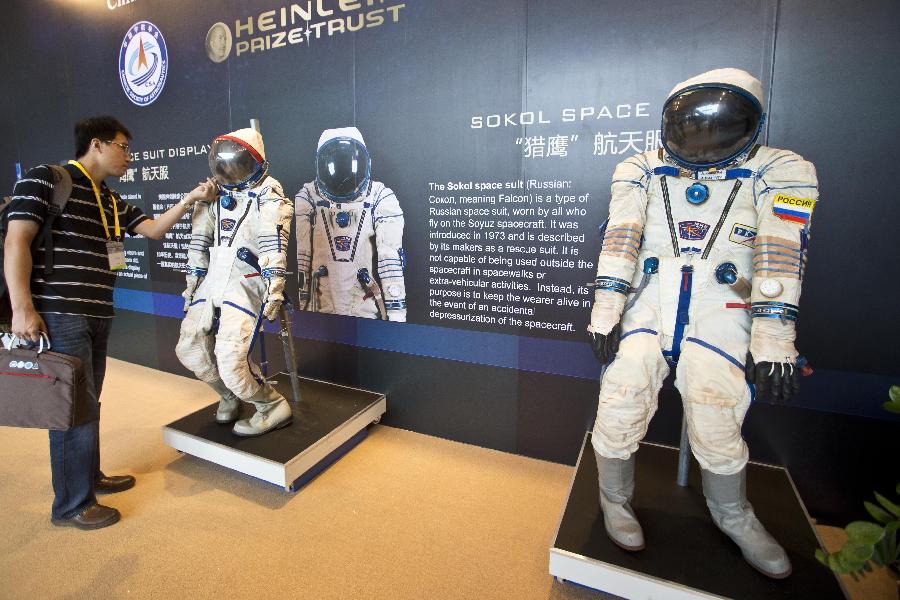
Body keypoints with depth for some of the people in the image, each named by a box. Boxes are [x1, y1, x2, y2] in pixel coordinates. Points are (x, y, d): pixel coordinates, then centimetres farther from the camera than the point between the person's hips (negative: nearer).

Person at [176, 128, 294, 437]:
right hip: (213, 281, 8)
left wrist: (274, 290, -24)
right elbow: (200, 242, 20)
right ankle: (230, 396, 30)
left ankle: (274, 408, 4)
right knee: (189, 347, 6)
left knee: (231, 357, -18)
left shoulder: (268, 195, -5)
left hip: (245, 284, -8)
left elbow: (274, 246, -16)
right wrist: (192, 284, 19)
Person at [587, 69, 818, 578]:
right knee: (620, 413, -12)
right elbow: (620, 239, -4)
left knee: (716, 429, -6)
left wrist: (774, 337, -12)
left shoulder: (781, 172, 5)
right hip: (646, 310, 1)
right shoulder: (642, 171, 7)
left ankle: (733, 514, 29)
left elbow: (780, 257, -5)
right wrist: (605, 309, -12)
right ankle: (616, 498, 19)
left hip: (719, 316, 0)